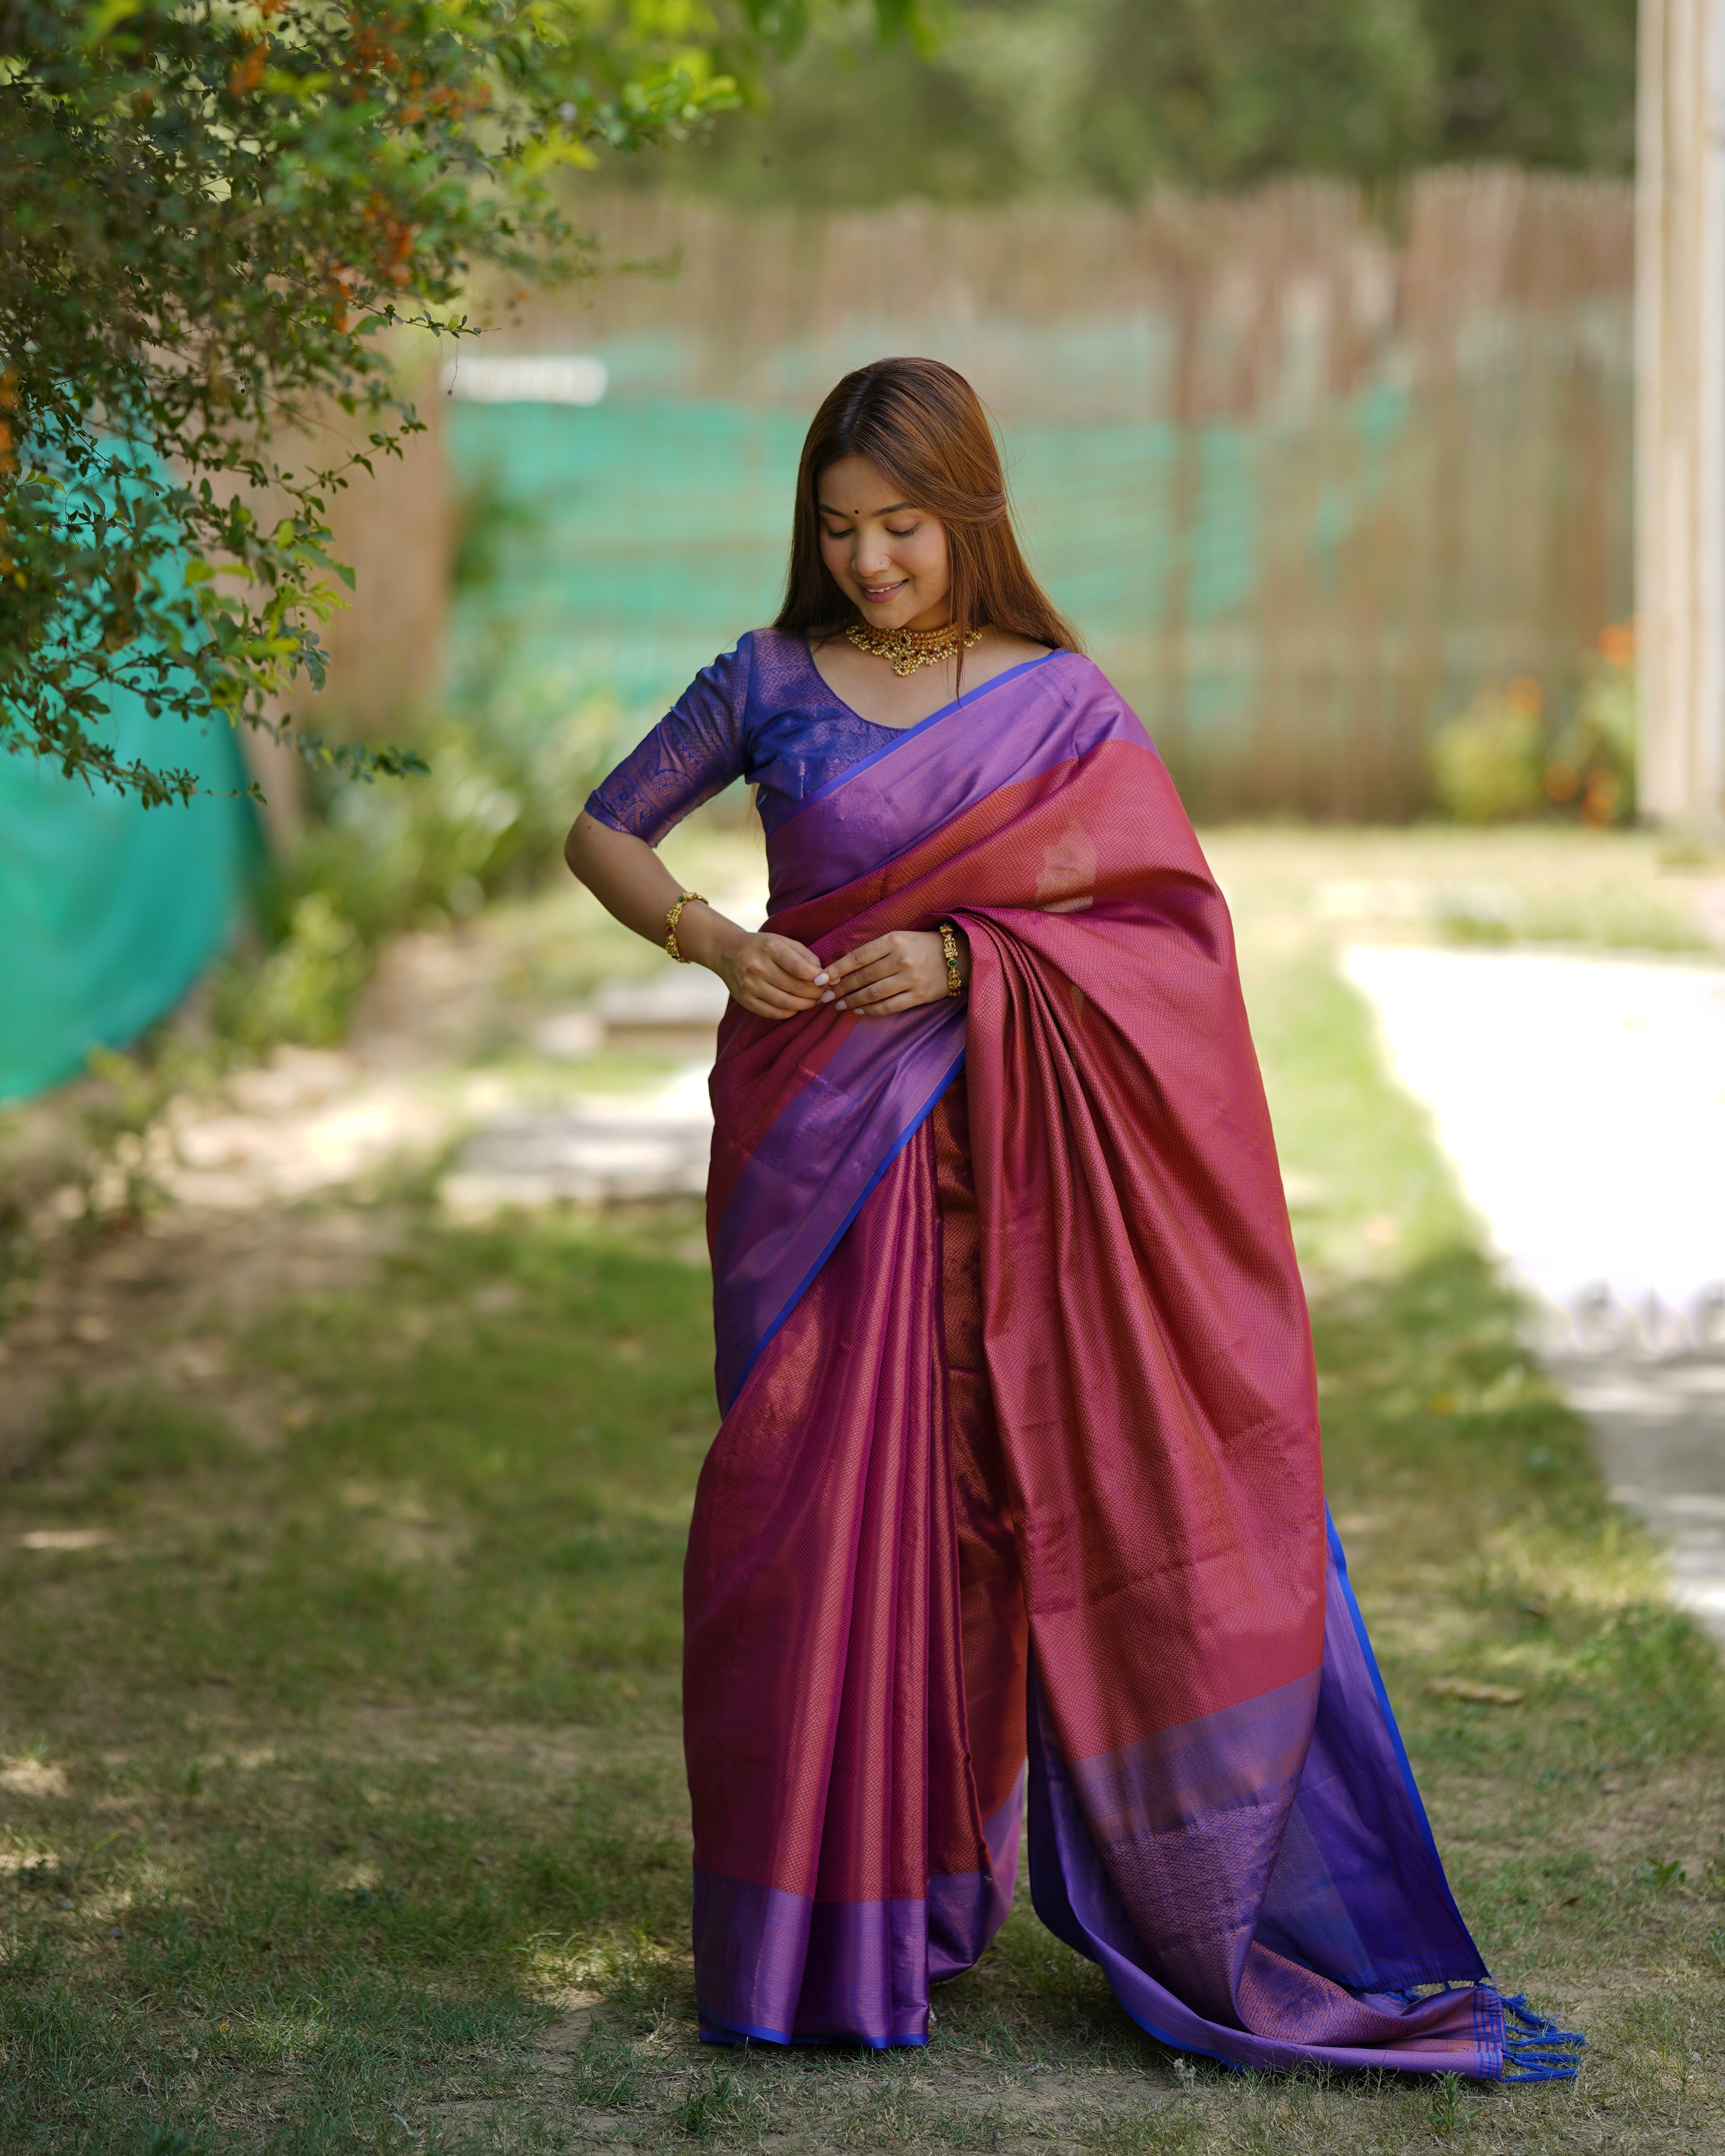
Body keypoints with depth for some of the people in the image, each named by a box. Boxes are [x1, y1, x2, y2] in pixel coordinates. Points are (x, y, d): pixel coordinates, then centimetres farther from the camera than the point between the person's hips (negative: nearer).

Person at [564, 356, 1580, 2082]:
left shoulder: (1062, 702, 2)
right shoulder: (771, 683, 5)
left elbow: (1173, 920, -3)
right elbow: (602, 833, 13)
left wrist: (968, 960, -15)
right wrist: (710, 941, -6)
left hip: (984, 1147, 0)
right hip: (808, 1142, 1)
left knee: (963, 1507, 1)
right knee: (808, 1502, 0)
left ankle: (937, 1873, 15)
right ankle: (814, 1924, 8)